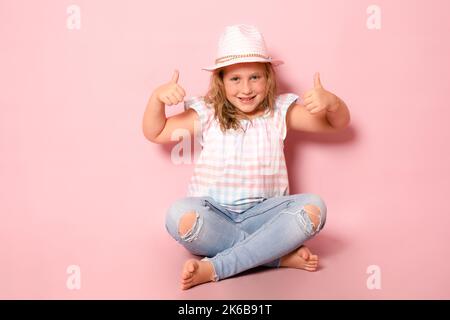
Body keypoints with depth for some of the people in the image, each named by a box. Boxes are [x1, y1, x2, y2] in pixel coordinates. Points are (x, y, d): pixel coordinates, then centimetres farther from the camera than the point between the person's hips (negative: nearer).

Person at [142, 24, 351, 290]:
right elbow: (154, 133, 11)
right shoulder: (207, 115, 3)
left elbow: (338, 123, 8)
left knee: (313, 207, -27)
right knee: (180, 216, -34)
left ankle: (215, 268, -28)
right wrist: (157, 97, -8)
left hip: (262, 212, 1)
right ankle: (280, 254, -22)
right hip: (214, 213, -1)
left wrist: (331, 102, -15)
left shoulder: (280, 112, 5)